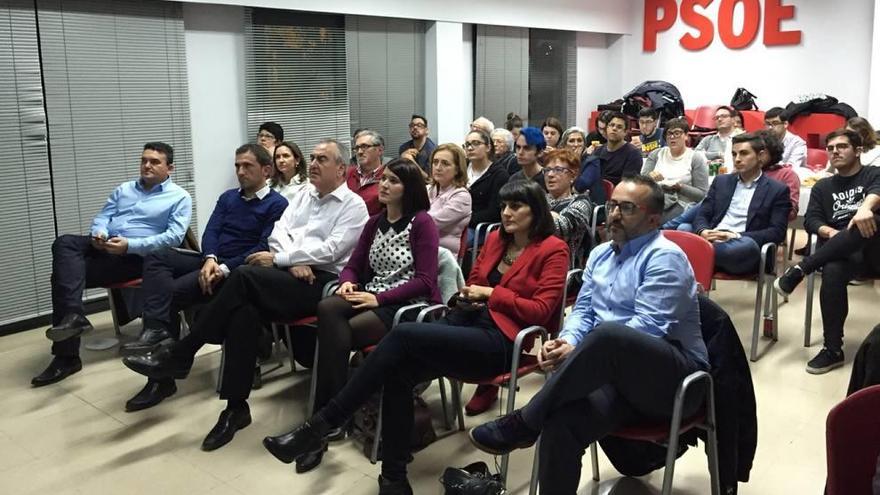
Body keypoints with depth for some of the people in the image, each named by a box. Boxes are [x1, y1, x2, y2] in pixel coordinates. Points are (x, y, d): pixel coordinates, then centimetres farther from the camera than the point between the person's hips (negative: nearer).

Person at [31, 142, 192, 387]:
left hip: (136, 256, -6)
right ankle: (72, 314, -37)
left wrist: (129, 245, -21)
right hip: (103, 247, 6)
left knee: (65, 273, -23)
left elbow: (174, 236, -10)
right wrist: (98, 234, -11)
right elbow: (102, 217, 16)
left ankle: (66, 356, -21)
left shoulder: (179, 197, 3)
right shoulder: (123, 189, 23)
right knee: (65, 243, -27)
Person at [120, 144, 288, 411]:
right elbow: (211, 231, 7)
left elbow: (264, 248, -13)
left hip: (236, 271, -7)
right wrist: (210, 259, -16)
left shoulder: (277, 205, -2)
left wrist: (225, 269, -22)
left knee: (171, 291, -23)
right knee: (157, 257, -19)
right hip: (211, 261, 7)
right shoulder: (228, 197, 20)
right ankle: (157, 329, -36)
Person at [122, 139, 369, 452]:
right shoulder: (303, 197, 22)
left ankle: (179, 355, -21)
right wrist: (294, 260, -10)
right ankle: (236, 407, -22)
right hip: (287, 276, 6)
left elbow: (330, 250, -11)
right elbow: (278, 232, 11)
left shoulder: (353, 205, 1)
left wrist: (279, 258, -12)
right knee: (244, 310, -27)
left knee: (244, 276, -29)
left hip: (321, 283, -6)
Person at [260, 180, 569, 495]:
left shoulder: (553, 251, 0)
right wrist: (469, 298, 5)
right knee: (398, 371, -24)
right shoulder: (495, 239, 19)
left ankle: (321, 425, -23)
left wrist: (491, 294, -8)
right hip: (470, 323, 7)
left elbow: (541, 312, -7)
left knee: (404, 336, -28)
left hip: (502, 343, -7)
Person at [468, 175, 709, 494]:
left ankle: (523, 422, -23)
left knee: (606, 334, -37)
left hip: (673, 375, -6)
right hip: (620, 376, 6)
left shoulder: (664, 258, -7)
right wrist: (568, 342, -8)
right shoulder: (600, 254, 17)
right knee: (560, 421, -26)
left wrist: (578, 351, -21)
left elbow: (647, 329, -17)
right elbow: (582, 310, 16)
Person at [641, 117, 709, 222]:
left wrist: (680, 187, -14)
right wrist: (649, 177, -13)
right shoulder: (656, 154, 18)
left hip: (681, 205, -3)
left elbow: (702, 194, 1)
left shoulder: (696, 158, 7)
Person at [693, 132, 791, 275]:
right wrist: (703, 231, -10)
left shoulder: (777, 190, 10)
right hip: (712, 241, 1)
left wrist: (736, 236, -13)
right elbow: (702, 215, 15)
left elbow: (777, 232, 0)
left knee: (747, 244, -40)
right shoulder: (721, 181, 22)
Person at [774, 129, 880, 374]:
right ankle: (833, 350, -28)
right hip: (839, 252, 2)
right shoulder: (822, 186, 24)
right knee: (832, 272, -36)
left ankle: (800, 270, -32)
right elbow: (811, 220, 10)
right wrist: (831, 233, -13)